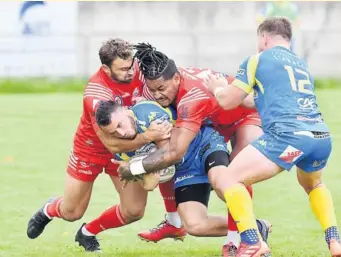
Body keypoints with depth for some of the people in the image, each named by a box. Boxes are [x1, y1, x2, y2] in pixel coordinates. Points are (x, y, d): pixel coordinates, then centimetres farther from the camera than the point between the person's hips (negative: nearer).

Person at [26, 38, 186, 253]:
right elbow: (112, 144, -36)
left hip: (127, 146, 4)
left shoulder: (136, 70, -23)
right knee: (72, 212, 11)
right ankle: (50, 210, 48)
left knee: (134, 211, -4)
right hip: (92, 147, -4)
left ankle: (88, 233, 22)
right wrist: (148, 136, -47)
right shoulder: (96, 95, -37)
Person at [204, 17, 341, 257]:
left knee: (229, 179, 1)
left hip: (289, 135, -6)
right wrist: (250, 98, 55)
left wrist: (217, 88, 36)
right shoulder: (301, 64, 29)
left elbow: (228, 101, 14)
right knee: (313, 183, 37)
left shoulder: (257, 60, 11)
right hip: (322, 136, 7)